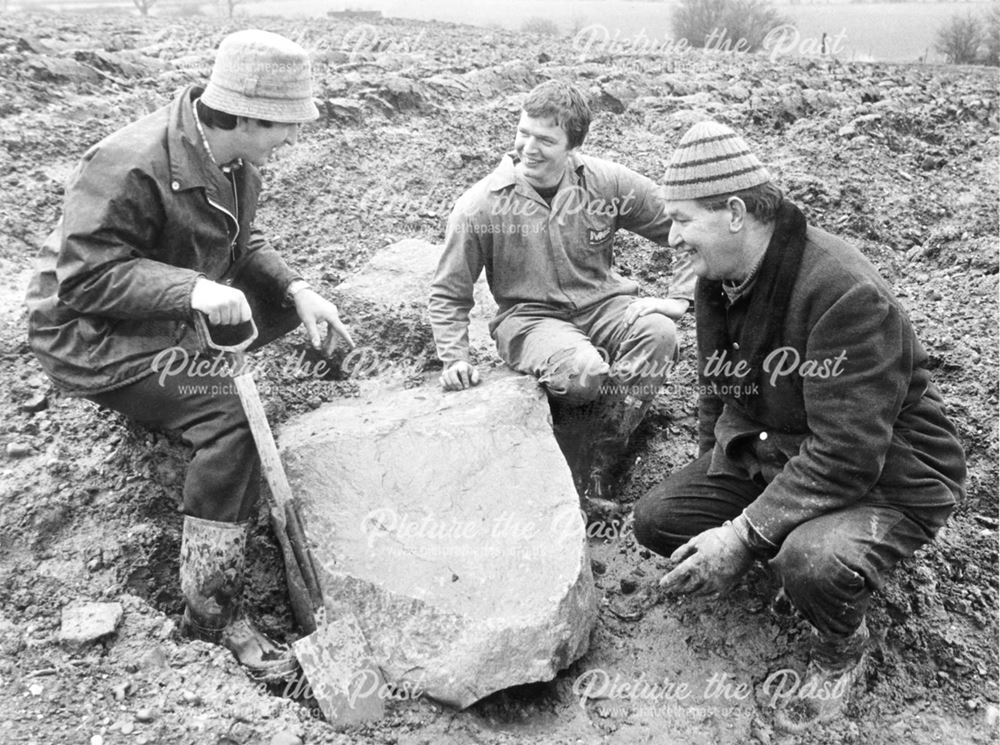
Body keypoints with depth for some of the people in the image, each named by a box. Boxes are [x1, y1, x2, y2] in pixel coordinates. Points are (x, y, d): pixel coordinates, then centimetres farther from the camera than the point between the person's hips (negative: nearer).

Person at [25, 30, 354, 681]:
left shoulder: (235, 161, 0)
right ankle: (213, 610, -20)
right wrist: (191, 288, -40)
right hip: (91, 333, -9)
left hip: (174, 311, 9)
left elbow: (243, 244, 9)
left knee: (292, 303, 4)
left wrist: (298, 291, -9)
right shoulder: (129, 167, -26)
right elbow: (84, 278, -26)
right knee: (233, 410, -29)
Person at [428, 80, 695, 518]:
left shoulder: (608, 184, -5)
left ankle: (596, 476, -19)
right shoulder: (480, 207, -9)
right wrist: (455, 358, -9)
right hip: (529, 317, -3)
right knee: (584, 370, -36)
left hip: (602, 305, 3)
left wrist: (681, 298, -8)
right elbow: (447, 294, 1)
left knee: (658, 332, -30)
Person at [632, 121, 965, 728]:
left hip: (883, 478, -7)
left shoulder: (847, 291, -29)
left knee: (812, 563, -36)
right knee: (657, 518, -8)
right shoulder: (717, 281, -1)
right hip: (768, 455, 8)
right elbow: (719, 395, 13)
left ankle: (843, 644, 2)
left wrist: (743, 535, -31)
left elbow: (847, 453, -32)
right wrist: (712, 494, 11)